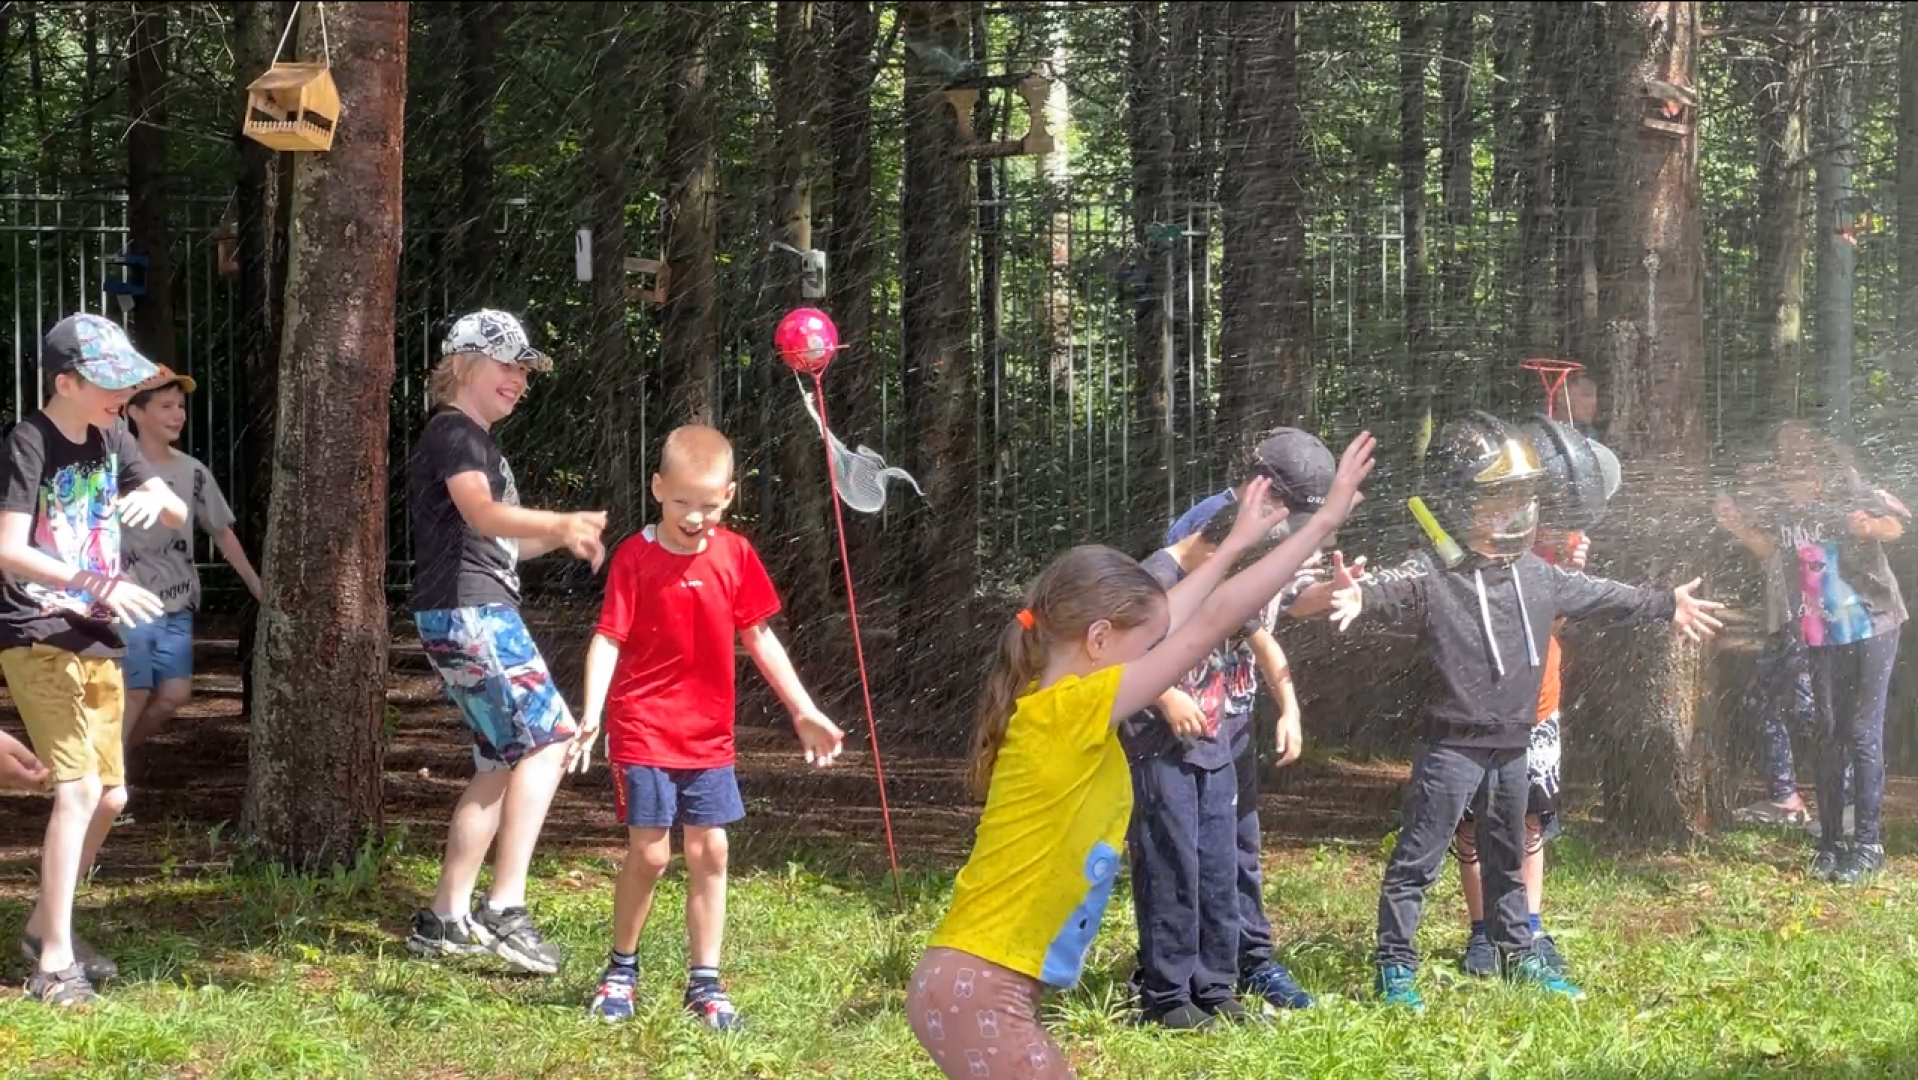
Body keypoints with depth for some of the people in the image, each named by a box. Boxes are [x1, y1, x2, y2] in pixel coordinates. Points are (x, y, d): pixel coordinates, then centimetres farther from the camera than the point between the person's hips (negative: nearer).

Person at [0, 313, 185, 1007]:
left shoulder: (111, 440, 9)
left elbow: (180, 515, 11)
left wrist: (154, 496, -13)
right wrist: (91, 582, -36)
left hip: (97, 642, 8)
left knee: (109, 796, 13)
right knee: (77, 788, -17)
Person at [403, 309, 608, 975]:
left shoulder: (476, 440, 23)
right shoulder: (454, 432, -10)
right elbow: (481, 514, -29)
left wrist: (561, 536, 11)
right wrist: (563, 523, -46)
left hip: (480, 615, 11)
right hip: (468, 614, -11)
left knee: (503, 762, 12)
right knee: (549, 739, -15)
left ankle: (445, 919, 14)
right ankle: (505, 908, -19)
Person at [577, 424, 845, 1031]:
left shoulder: (734, 554, 2)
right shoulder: (635, 558, -10)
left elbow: (759, 638, 11)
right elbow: (607, 640, -14)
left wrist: (803, 711, 10)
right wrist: (592, 714, -28)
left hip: (709, 734, 4)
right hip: (643, 730, -4)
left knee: (710, 851, 4)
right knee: (649, 854, -4)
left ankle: (705, 982, 12)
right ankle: (621, 969, 15)